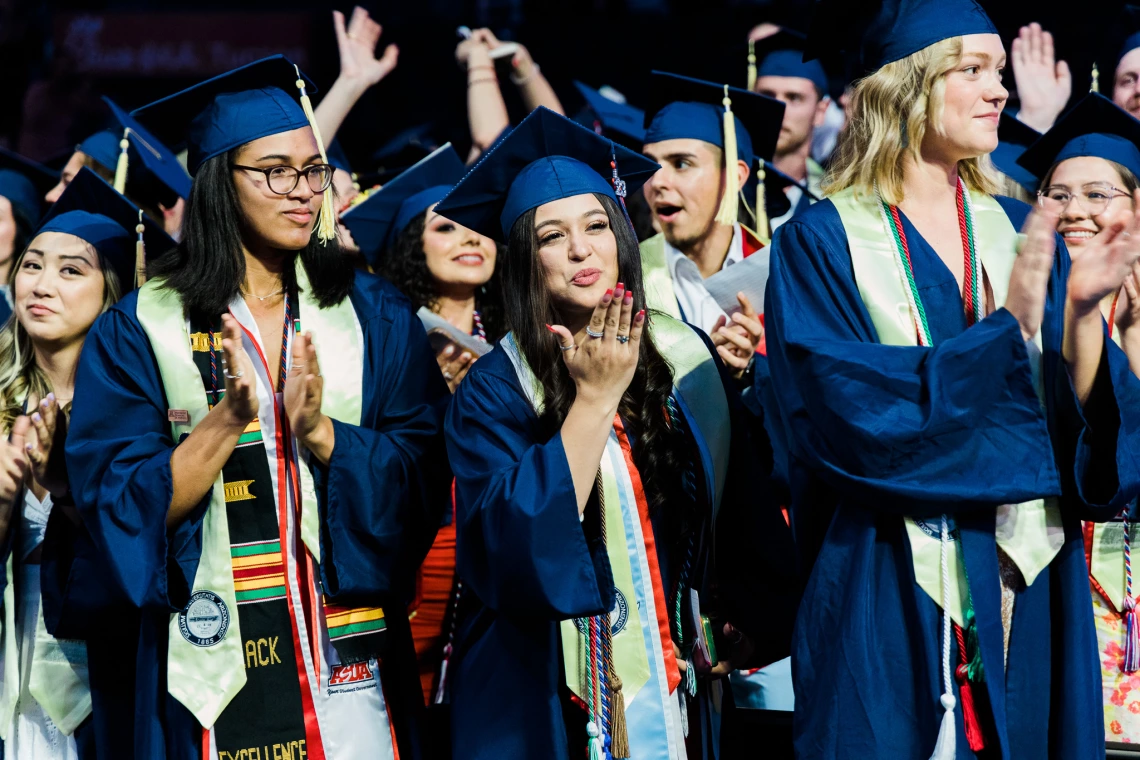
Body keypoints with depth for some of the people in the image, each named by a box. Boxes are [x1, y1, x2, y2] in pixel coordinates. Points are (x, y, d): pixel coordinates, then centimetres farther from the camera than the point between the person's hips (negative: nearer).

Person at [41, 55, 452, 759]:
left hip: (348, 650, 2)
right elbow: (117, 506, -8)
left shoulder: (374, 315, 6)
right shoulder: (139, 330, 0)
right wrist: (227, 422, -20)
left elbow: (425, 472, -1)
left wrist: (320, 431, -17)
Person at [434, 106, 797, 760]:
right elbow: (513, 541, -21)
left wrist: (751, 617, 3)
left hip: (681, 682, 3)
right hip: (551, 700, -3)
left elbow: (747, 509, 12)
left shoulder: (687, 360, 2)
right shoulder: (492, 391, -7)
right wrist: (595, 399, -20)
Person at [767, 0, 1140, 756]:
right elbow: (850, 414, -18)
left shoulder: (1022, 234, 9)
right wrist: (1007, 325, -22)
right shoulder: (823, 242, -4)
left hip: (1029, 588, 4)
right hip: (892, 599, -4)